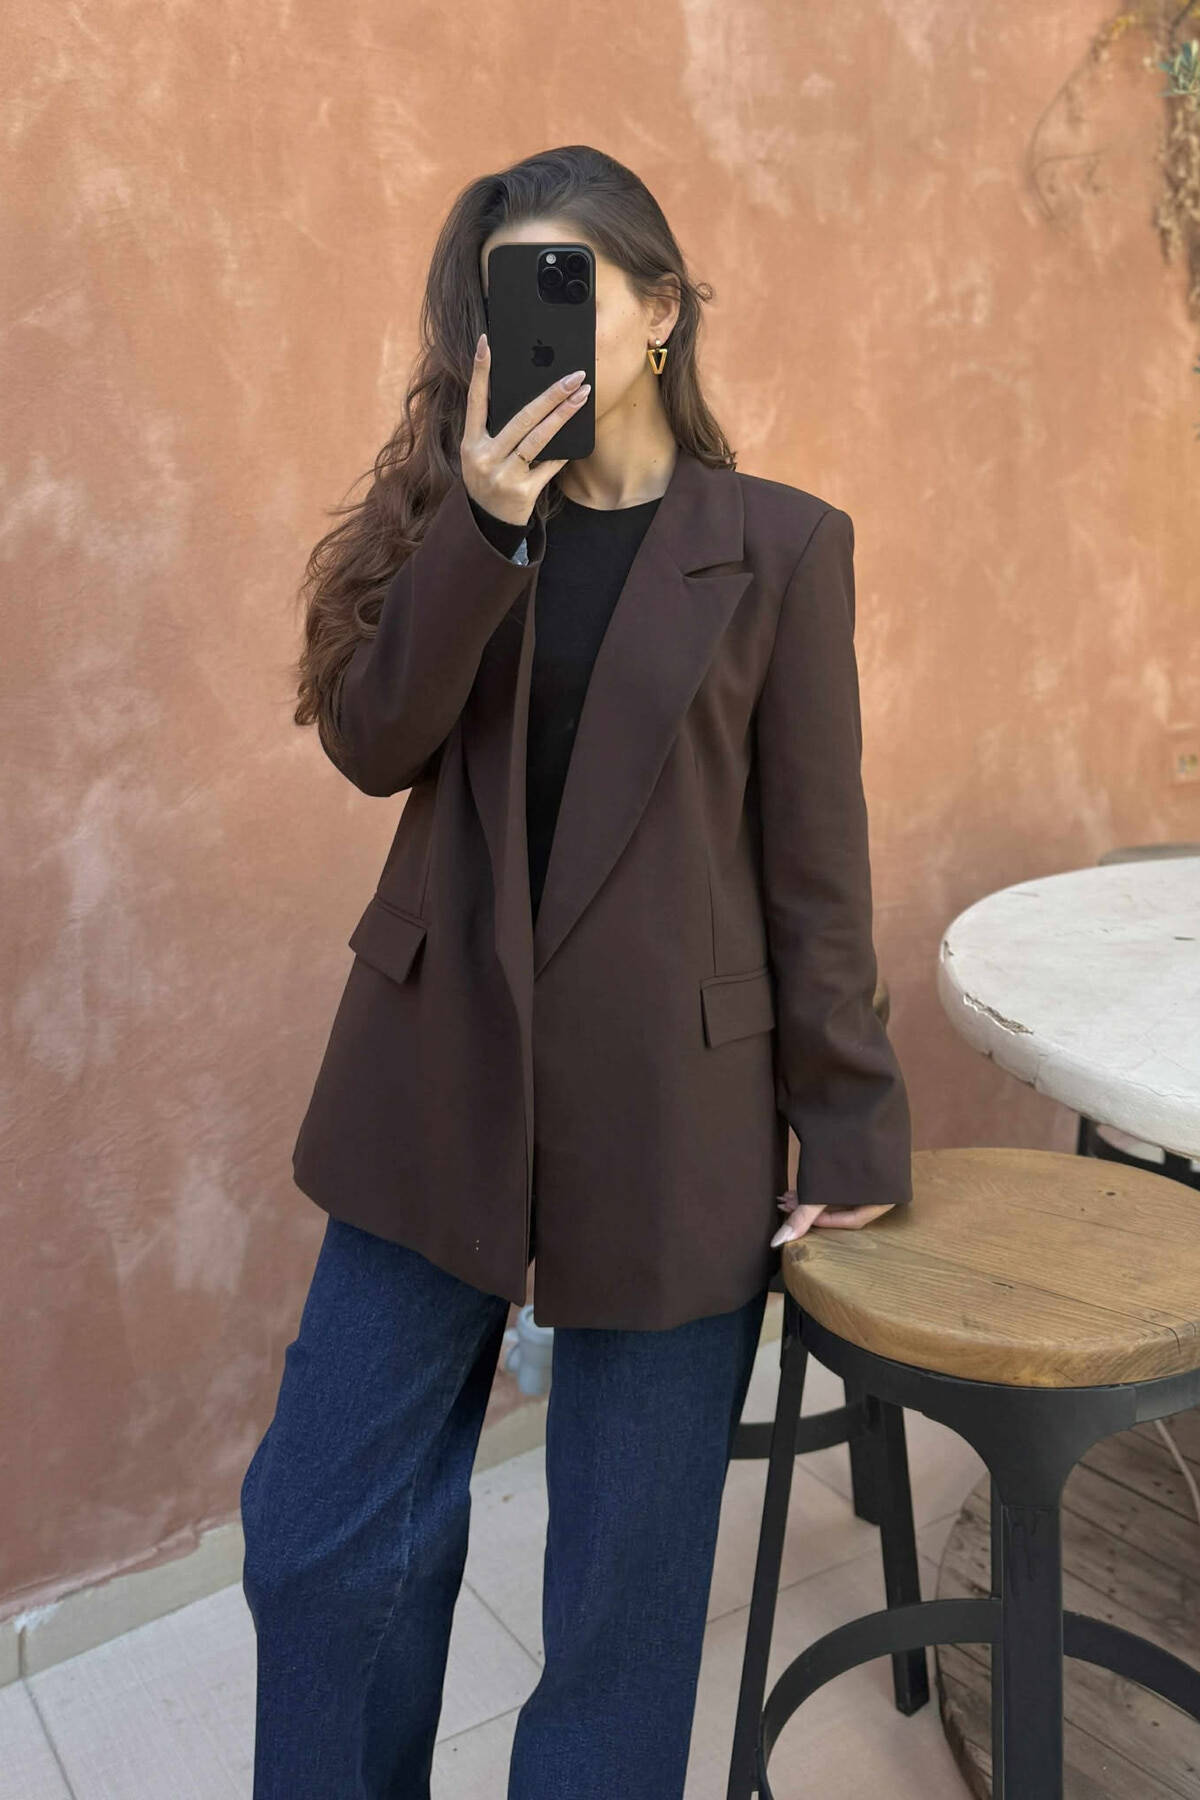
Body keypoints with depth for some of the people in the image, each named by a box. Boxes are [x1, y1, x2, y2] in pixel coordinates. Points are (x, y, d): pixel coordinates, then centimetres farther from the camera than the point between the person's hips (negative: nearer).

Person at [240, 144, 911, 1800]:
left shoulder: (779, 544, -2)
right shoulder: (462, 511, 8)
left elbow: (814, 857, -2)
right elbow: (369, 743, -7)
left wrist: (849, 1120, 0)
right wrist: (483, 527, -20)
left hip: (667, 1111, -3)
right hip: (443, 1082, 3)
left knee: (627, 1575, 12)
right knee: (321, 1528, 13)